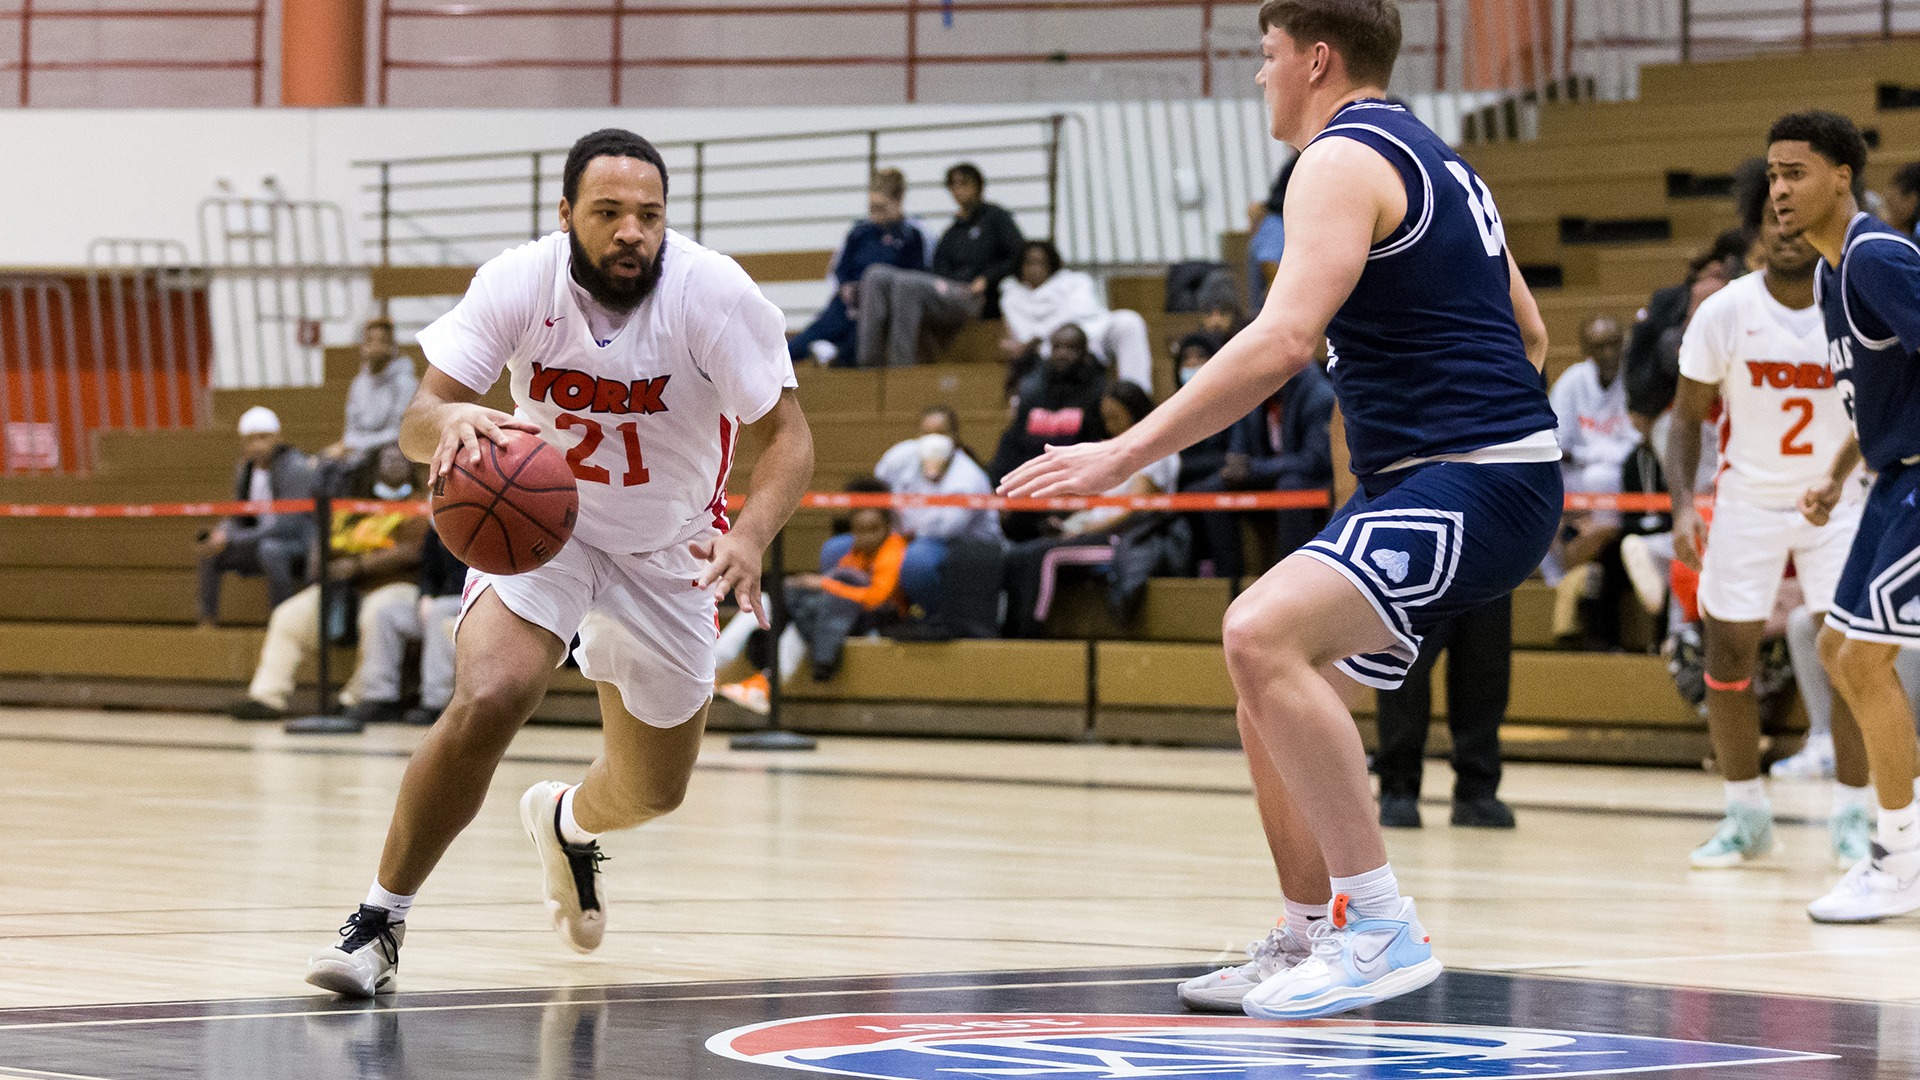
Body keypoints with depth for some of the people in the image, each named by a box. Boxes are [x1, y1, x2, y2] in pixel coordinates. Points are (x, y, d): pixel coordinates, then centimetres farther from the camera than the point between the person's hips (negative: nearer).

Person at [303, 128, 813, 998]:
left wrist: (751, 536, -42)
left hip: (667, 555, 2)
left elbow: (787, 435, -22)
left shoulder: (714, 292, -25)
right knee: (489, 699, -30)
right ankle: (380, 921, -17)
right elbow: (416, 420, -22)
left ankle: (566, 822, 52)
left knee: (654, 791, 13)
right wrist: (449, 418, -48)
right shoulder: (520, 283, -22)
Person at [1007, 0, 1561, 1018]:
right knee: (1271, 689, 17)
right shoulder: (1431, 159, 21)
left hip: (1473, 482, -11)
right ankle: (1309, 942, 25)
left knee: (1263, 633, -27)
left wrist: (1125, 453, -24)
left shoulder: (1344, 160, -11)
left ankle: (1381, 926, -26)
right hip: (1422, 480, 11)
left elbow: (1285, 337, -24)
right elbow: (1526, 335, 27)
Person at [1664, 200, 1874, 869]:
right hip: (1747, 500, 1)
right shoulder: (1723, 313, -11)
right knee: (1728, 656, 0)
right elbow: (1687, 416, -2)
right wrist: (1683, 505, -15)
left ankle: (1852, 820, 2)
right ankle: (1747, 817, 14)